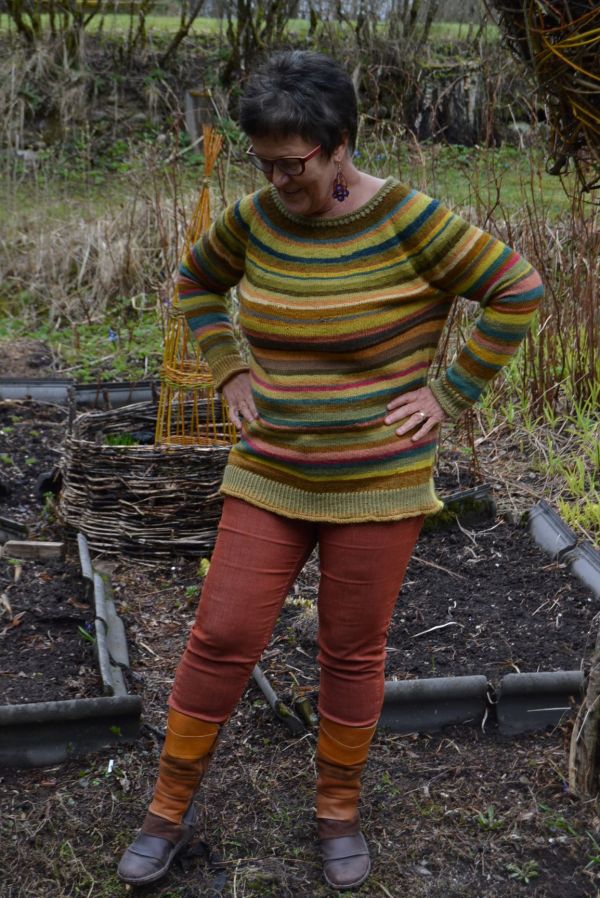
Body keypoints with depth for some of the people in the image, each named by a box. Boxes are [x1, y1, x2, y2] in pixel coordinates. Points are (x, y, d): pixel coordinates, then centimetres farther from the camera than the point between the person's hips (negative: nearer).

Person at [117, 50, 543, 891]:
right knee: (221, 639, 3)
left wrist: (449, 394, -13)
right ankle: (169, 814, 22)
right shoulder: (258, 216, -3)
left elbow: (519, 290, -12)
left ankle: (339, 812, 33)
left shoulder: (408, 220, -16)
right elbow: (197, 281, 16)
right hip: (274, 476, 3)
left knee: (353, 652, 9)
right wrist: (231, 375, 3)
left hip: (379, 481, -3)